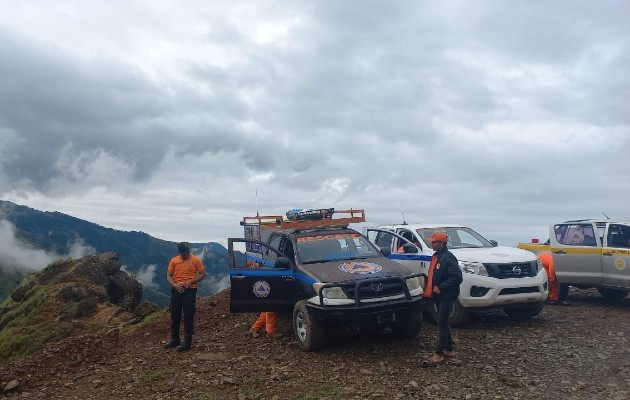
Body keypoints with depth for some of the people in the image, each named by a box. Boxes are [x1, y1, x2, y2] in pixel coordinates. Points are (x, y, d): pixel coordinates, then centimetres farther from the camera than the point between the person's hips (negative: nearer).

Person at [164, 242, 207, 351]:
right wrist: (175, 285, -13)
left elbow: (203, 274, -3)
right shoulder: (174, 260, 5)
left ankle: (187, 342, 5)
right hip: (176, 290, 4)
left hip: (190, 291, -4)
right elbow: (168, 276, 5)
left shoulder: (196, 260, -4)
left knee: (188, 316, -1)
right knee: (174, 315, 11)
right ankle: (175, 340, 25)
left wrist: (190, 281, -15)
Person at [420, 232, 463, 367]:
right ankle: (449, 349, 28)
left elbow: (457, 277, -25)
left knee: (442, 324, -7)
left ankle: (438, 355, -4)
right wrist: (430, 288, 9)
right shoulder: (436, 256, 13)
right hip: (438, 295, 10)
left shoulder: (448, 258, -17)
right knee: (443, 323, 16)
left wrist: (441, 287, -22)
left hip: (447, 296, -10)